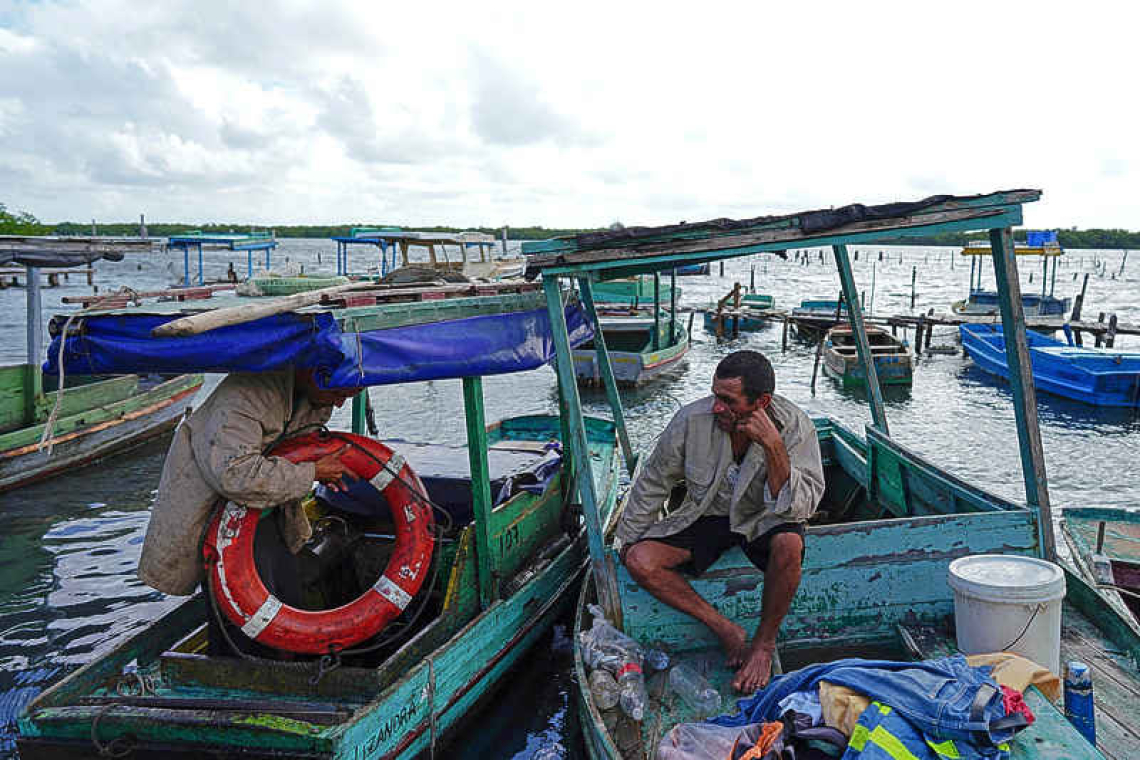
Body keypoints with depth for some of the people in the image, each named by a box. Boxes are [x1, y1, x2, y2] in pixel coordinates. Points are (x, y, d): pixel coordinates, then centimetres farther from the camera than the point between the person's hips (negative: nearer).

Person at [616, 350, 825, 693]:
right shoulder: (692, 420, -20)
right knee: (640, 560, -21)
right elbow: (652, 484, -4)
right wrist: (627, 543, 3)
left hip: (762, 519, -2)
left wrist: (774, 447, -39)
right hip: (706, 516, 2)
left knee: (788, 545, -37)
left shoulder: (795, 427, -22)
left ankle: (764, 643, -12)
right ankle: (726, 630, -8)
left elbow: (800, 507, -29)